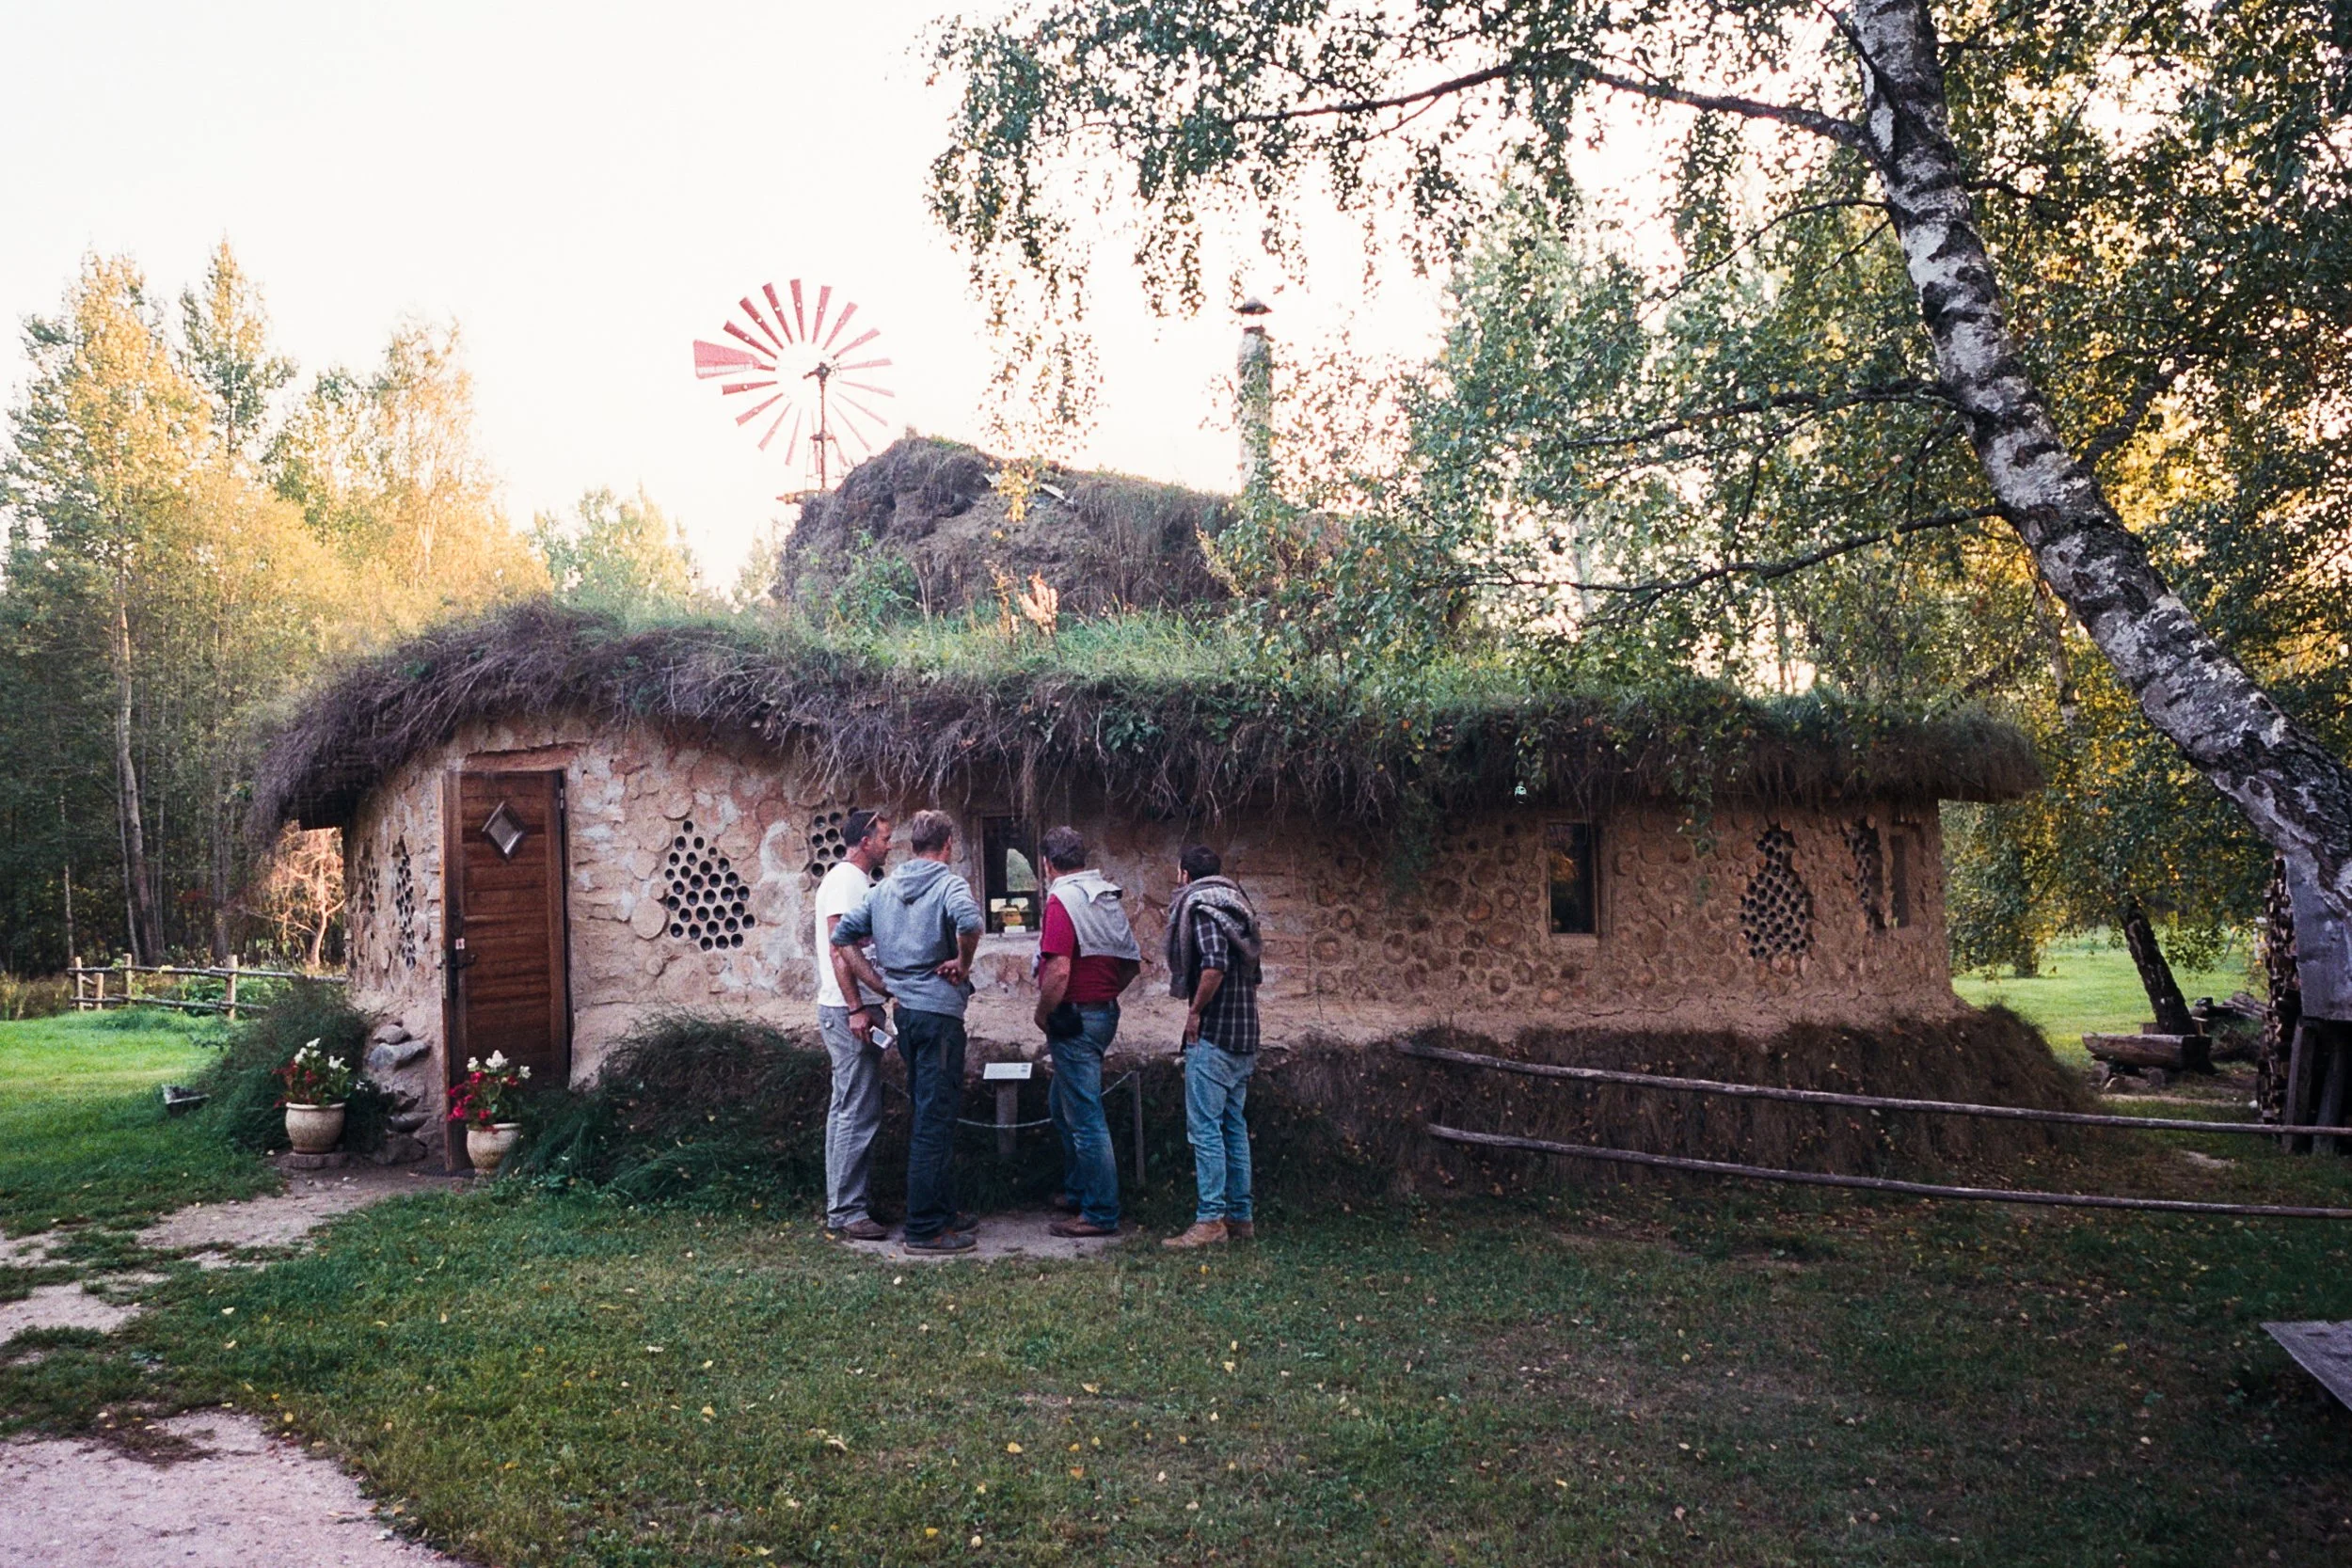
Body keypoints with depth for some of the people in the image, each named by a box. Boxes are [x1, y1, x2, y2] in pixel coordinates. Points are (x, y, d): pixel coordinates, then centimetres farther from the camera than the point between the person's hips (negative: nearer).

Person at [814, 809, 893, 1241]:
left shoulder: (858, 881, 18)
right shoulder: (845, 880, -12)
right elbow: (839, 949, -20)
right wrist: (856, 1009, -23)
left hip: (854, 1010, 11)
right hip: (849, 1011, -11)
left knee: (849, 1109, 14)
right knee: (858, 1112, -9)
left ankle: (845, 1204, 21)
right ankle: (845, 1213, -5)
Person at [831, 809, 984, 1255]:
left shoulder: (885, 888, 11)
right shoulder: (949, 884, -10)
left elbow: (842, 935, 10)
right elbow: (968, 920, -32)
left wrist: (880, 983, 9)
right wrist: (963, 963, -14)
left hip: (905, 1011, 8)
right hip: (939, 1010, -8)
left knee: (928, 1113, 18)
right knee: (935, 1118, -3)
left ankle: (942, 1211, 28)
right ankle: (924, 1229, 0)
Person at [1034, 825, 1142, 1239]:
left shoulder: (1062, 900, -15)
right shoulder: (1109, 897, 11)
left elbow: (1058, 971, -24)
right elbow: (1133, 961, 15)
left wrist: (1042, 1015, -10)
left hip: (1073, 1018, -9)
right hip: (1104, 1013, 9)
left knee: (1085, 1116, -3)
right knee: (1062, 1104, 22)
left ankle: (1101, 1214, 2)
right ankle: (1077, 1192, 30)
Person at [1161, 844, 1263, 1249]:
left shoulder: (1200, 907, -11)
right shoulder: (1235, 907, 16)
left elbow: (1214, 964, -26)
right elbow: (1254, 973, 19)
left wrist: (1196, 1011, -15)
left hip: (1213, 1035, -9)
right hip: (1244, 1035, 9)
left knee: (1205, 1127, -6)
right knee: (1233, 1127, 13)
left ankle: (1211, 1220, -6)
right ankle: (1241, 1216, 17)